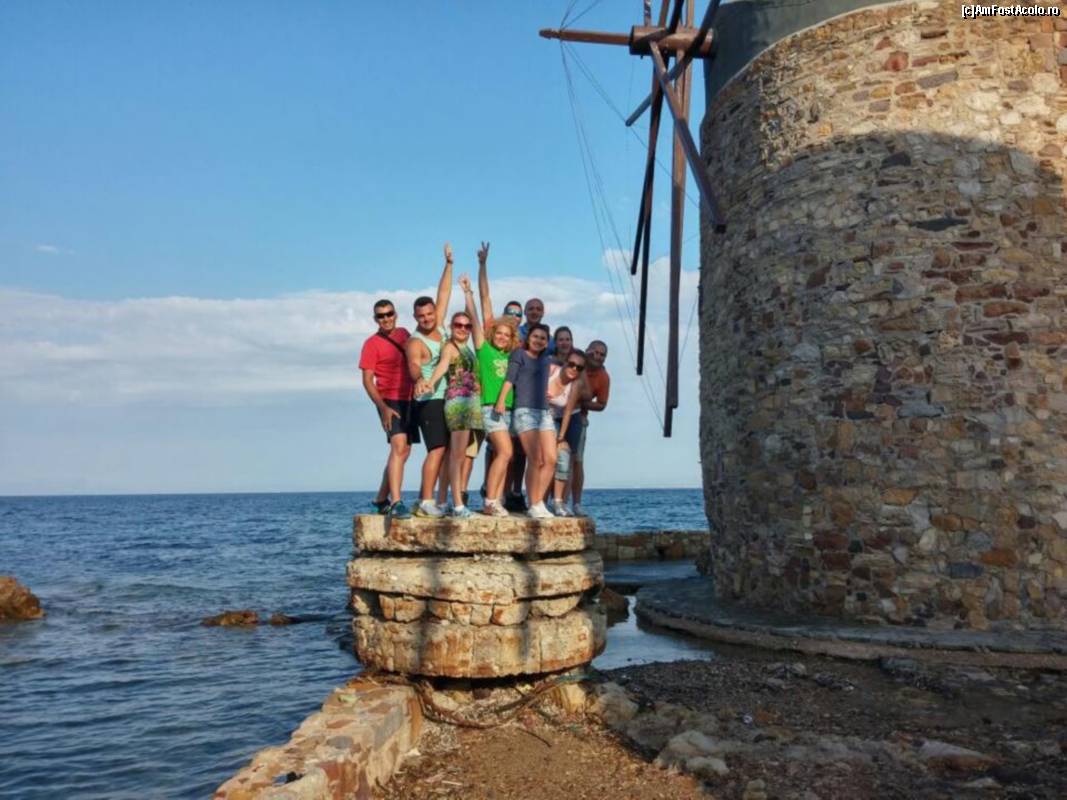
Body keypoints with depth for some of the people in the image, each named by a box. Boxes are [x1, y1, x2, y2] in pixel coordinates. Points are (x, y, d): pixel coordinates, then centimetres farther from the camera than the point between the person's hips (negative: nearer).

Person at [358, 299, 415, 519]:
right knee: (398, 447, -23)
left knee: (403, 451, 13)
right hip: (390, 401, -7)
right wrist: (383, 407, -20)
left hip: (409, 401, 7)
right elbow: (367, 380, -10)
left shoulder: (404, 334, 11)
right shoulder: (372, 344, -6)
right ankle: (396, 503, -29)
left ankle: (381, 499, 27)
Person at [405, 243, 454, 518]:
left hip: (449, 399, 8)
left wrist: (449, 263, 12)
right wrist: (421, 379, -51)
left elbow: (444, 294, 13)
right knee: (437, 449, -17)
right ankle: (426, 501, -19)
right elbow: (414, 367, -29)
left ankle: (441, 502, 8)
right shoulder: (415, 342, -10)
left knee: (450, 451, 5)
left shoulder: (439, 327, 10)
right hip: (430, 400, -8)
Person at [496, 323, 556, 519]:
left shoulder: (545, 360, 22)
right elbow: (510, 378, -8)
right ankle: (534, 506, -4)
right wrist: (501, 400, -19)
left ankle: (539, 502, 8)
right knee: (536, 461, -13)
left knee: (550, 459, -3)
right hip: (524, 411, -6)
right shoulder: (519, 354, 4)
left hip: (544, 412, 6)